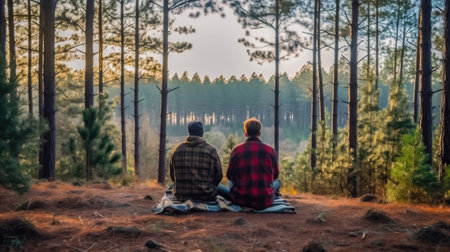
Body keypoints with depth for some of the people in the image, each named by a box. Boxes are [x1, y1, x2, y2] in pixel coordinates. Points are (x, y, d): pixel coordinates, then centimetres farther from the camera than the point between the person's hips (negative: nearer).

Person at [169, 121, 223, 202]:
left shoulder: (177, 149, 1)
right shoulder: (211, 151, -7)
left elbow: (172, 175, 9)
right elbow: (218, 176, 0)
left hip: (181, 196, 3)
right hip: (206, 196, -3)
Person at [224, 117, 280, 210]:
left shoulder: (236, 150, -5)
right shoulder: (270, 150, -3)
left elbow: (230, 176, 5)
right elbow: (275, 175, 11)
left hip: (240, 200, 0)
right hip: (264, 202, 0)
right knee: (277, 181, 31)